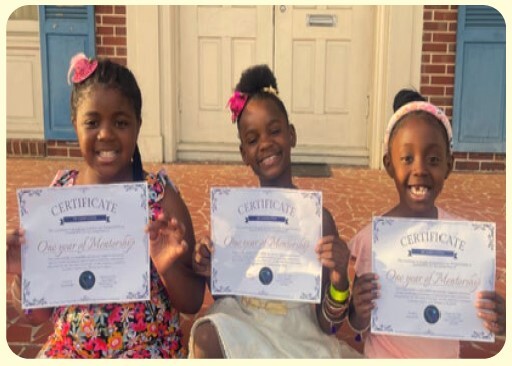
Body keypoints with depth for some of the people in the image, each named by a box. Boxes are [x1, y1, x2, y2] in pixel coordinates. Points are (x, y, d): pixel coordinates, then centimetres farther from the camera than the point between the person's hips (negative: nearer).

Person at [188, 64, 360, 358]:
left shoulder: (318, 217, -10)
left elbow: (328, 326, -5)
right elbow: (227, 297, 8)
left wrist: (339, 280, -24)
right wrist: (212, 275, -12)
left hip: (298, 336, -3)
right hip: (241, 328, 3)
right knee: (207, 336, -27)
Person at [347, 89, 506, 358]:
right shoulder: (367, 240, -20)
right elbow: (358, 327, -7)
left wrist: (495, 322, -25)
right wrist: (359, 313, -28)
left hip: (445, 356, 2)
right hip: (382, 357, -2)